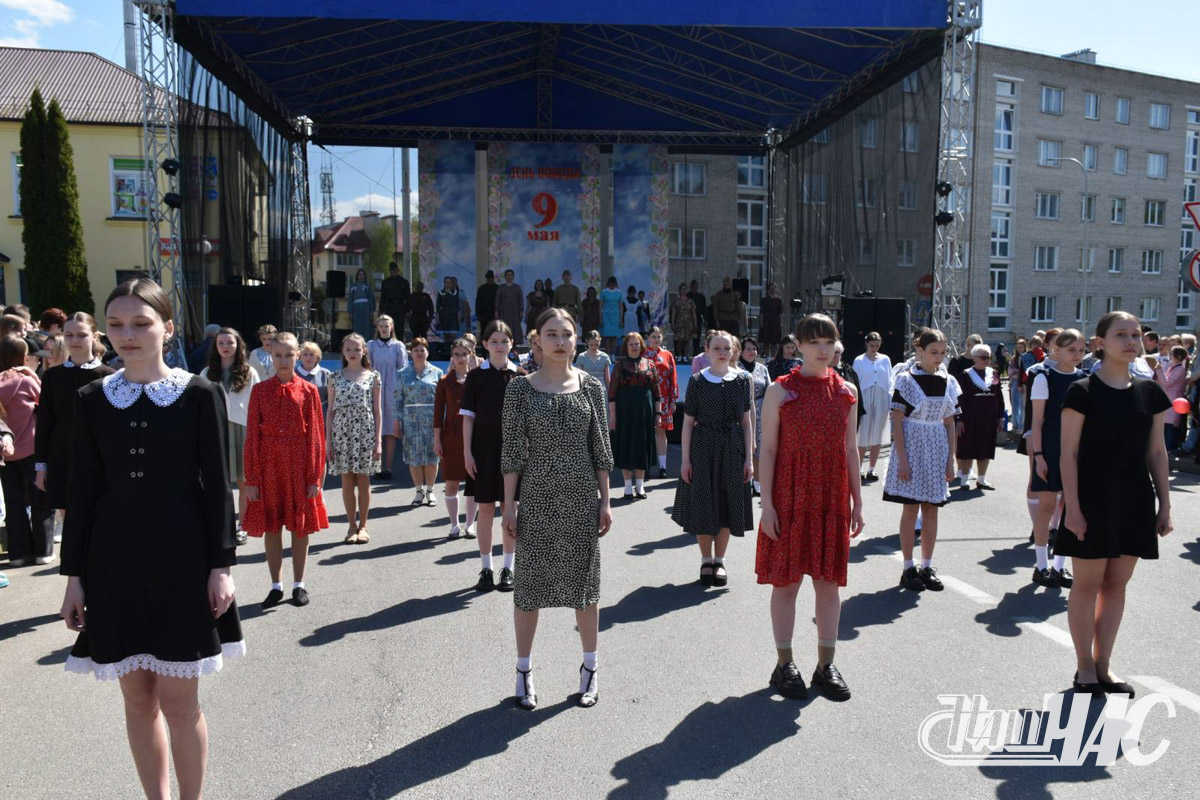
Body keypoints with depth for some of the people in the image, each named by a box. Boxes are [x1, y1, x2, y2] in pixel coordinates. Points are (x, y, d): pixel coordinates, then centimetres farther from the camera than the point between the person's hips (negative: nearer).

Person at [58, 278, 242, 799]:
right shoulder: (92, 400, 3)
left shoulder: (199, 394, -5)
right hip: (114, 561, 3)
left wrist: (220, 565, -8)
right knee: (138, 698, 12)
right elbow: (82, 491, 5)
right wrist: (74, 574, 3)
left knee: (178, 701, 2)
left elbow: (216, 485, -5)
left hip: (181, 560, -3)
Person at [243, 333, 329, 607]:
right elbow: (252, 436, 0)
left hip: (300, 466, -1)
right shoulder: (259, 391, 1)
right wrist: (251, 479, -3)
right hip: (268, 466, 1)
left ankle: (299, 585, 20)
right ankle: (276, 586, 21)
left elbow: (316, 436, -1)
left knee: (301, 527, 7)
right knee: (270, 527, 7)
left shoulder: (308, 391, -1)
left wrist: (316, 477, -4)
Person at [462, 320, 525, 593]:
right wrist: (467, 452, -5)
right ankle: (486, 568, 15)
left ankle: (508, 568, 16)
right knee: (485, 509, 5)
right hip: (484, 449, 0)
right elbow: (468, 416, 1)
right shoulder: (476, 376, 1)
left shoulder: (520, 376, 3)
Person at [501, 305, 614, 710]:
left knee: (584, 579, 10)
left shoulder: (590, 386, 2)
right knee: (529, 583, 6)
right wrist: (509, 504, -6)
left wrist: (605, 501, 1)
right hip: (537, 498, -1)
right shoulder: (521, 388, -2)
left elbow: (601, 448, 4)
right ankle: (524, 671, 23)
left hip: (582, 496, 1)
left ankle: (589, 669, 26)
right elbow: (512, 449, -2)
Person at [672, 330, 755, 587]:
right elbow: (688, 422, -2)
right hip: (702, 448, -1)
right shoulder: (697, 381, -3)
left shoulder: (742, 380, 2)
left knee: (727, 505, 7)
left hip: (732, 449, 2)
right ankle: (706, 560, 20)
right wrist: (686, 459, -5)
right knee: (703, 504, 4)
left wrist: (749, 458, -1)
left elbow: (746, 422, 4)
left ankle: (719, 560, 22)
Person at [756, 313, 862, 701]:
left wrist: (857, 502, 7)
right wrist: (767, 505, -10)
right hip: (790, 499, -3)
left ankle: (826, 665, 22)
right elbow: (767, 450, -5)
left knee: (829, 583, 9)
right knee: (786, 582, 5)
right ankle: (784, 665, 19)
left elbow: (851, 450, 9)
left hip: (832, 501, 3)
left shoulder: (846, 392, 5)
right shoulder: (780, 391, -5)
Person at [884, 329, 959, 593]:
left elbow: (949, 424, 11)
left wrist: (950, 461, 5)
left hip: (937, 450, 5)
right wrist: (902, 459, -15)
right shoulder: (907, 379, -7)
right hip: (912, 447, -4)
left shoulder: (948, 382, 8)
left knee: (931, 509, 8)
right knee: (911, 509, 0)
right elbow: (897, 422, -9)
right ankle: (909, 568, 9)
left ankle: (927, 567, 18)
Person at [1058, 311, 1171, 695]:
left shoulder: (1149, 392, 6)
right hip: (1093, 500, -5)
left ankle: (1102, 665, 22)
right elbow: (1069, 453, -10)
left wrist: (1164, 504, 7)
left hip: (1134, 501, 5)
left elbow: (1157, 453, 10)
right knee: (1087, 583, 3)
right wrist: (1073, 507, -14)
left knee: (1116, 583, 11)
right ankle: (1085, 667, 16)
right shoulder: (1082, 392, -8)